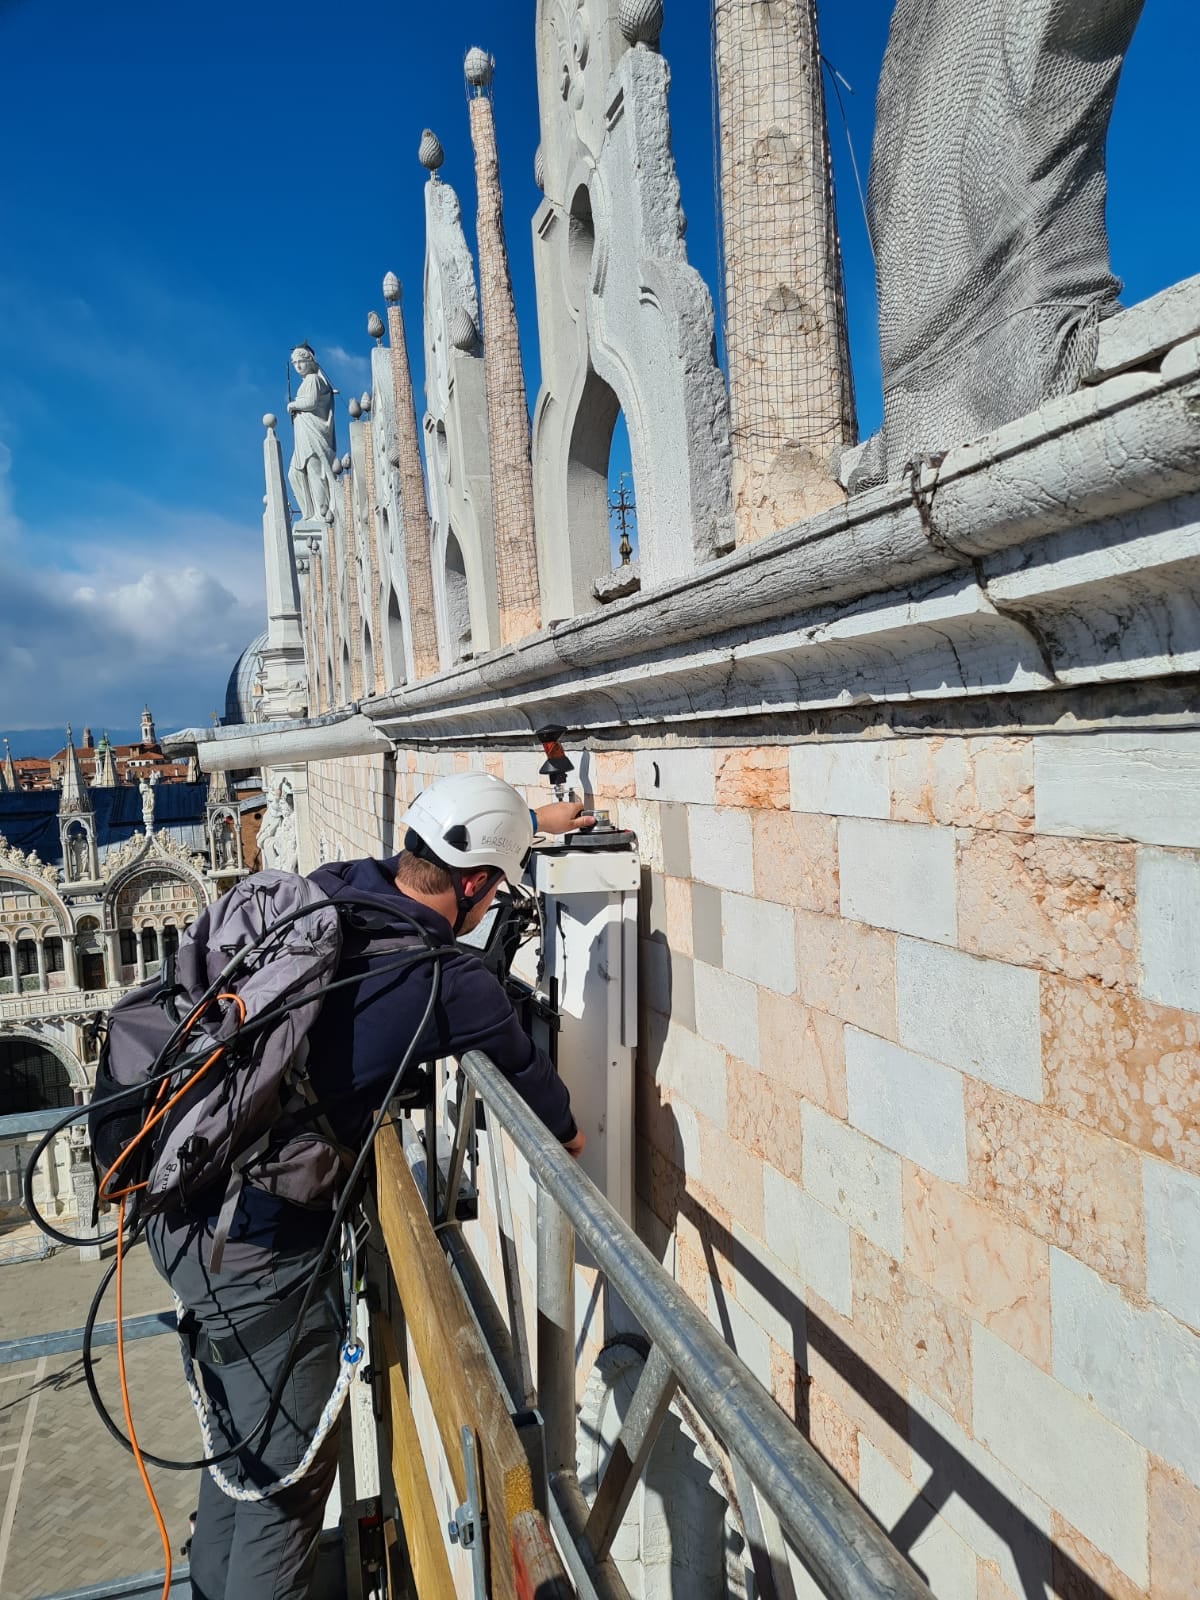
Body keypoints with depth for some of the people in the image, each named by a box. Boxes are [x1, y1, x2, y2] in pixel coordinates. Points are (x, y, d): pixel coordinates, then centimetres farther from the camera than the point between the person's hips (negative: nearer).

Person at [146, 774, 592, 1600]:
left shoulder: (328, 889, -1)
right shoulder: (454, 983, -19)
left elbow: (439, 850, 21)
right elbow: (528, 1072, 0)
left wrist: (529, 821, 32)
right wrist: (569, 1134, 22)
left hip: (182, 1205, 8)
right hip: (260, 1249, -8)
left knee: (242, 1435, 28)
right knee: (290, 1473, 12)